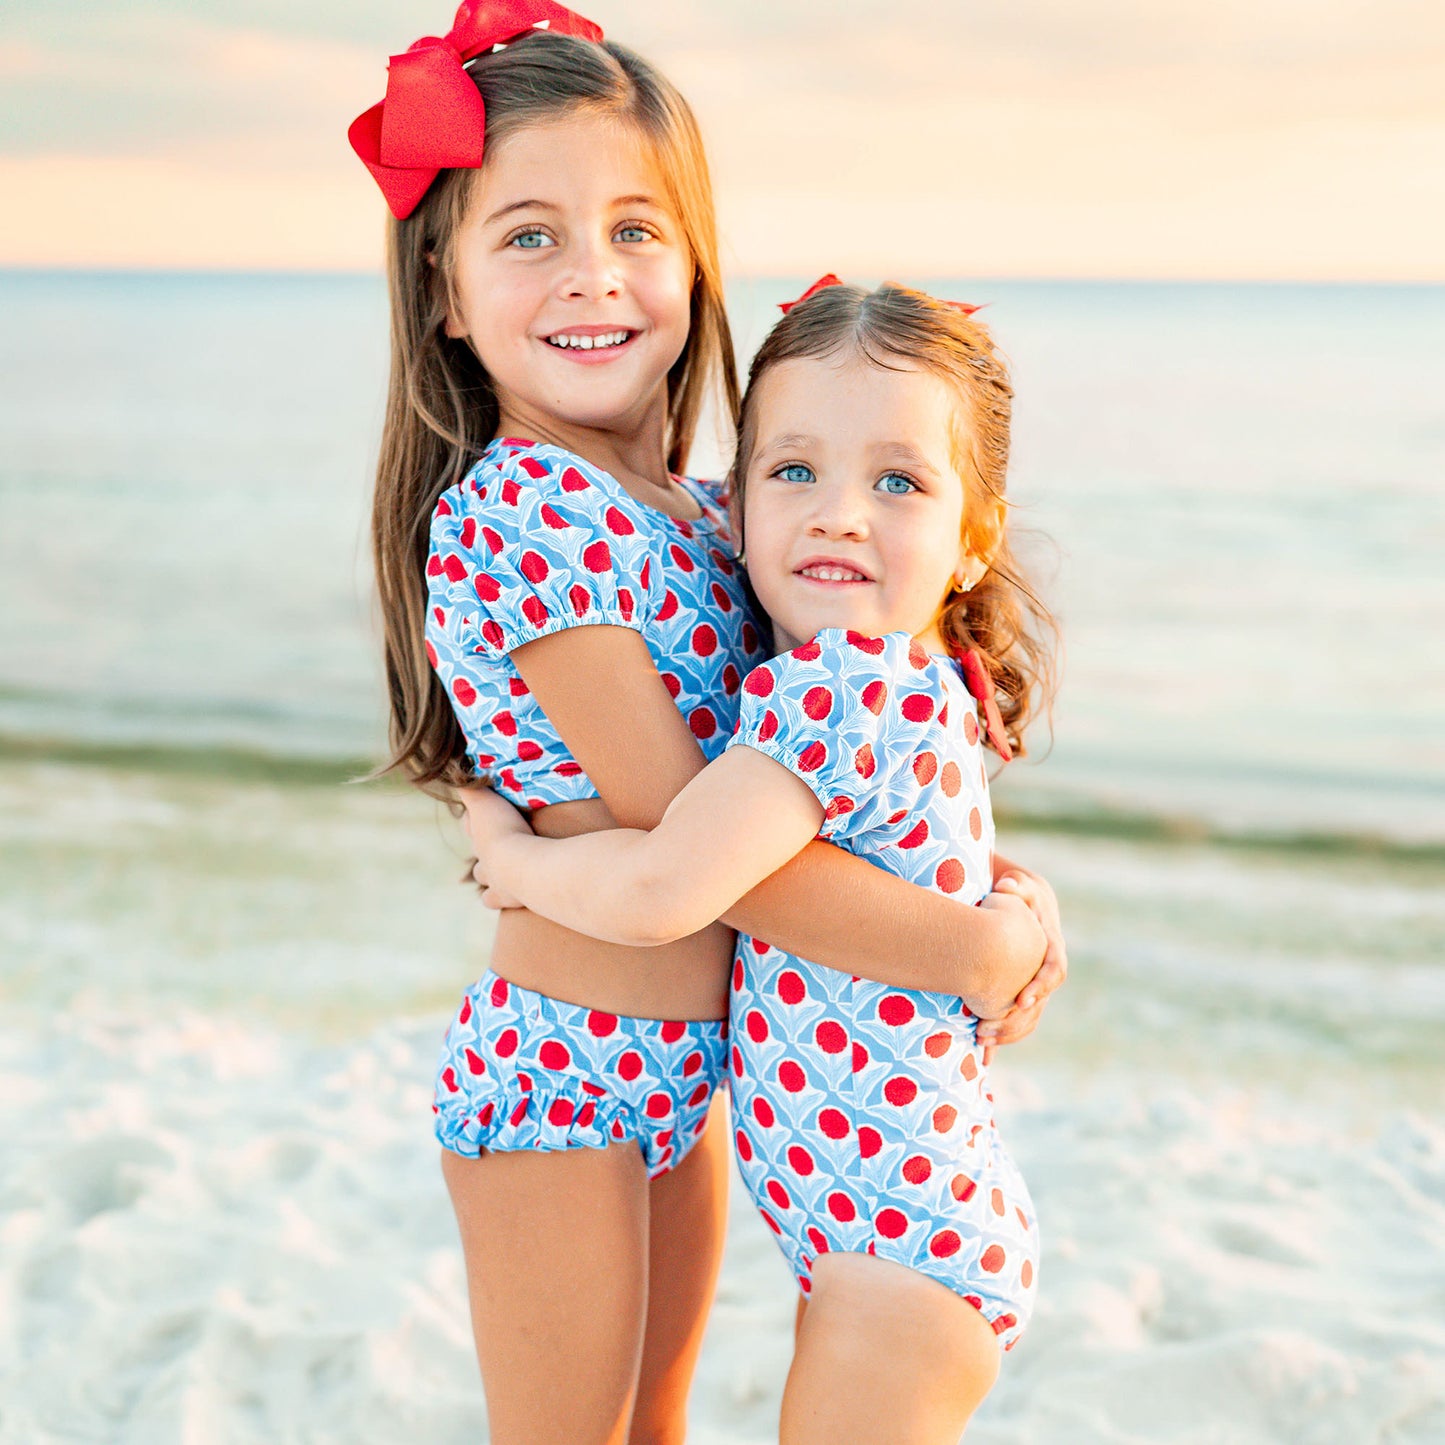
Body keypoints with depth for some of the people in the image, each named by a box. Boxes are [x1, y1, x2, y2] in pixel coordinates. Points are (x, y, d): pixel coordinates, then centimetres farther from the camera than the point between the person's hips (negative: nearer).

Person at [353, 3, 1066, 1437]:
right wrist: (986, 945, -17)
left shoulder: (682, 505, 3)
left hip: (690, 1055, 8)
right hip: (565, 1076, -8)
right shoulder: (522, 515, -23)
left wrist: (1001, 878, -4)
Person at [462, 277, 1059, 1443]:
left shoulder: (836, 682, -24)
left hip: (899, 1248, -9)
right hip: (917, 1222, 10)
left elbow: (660, 890, -28)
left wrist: (511, 860, -11)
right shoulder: (920, 688, 4)